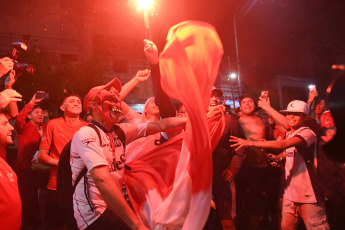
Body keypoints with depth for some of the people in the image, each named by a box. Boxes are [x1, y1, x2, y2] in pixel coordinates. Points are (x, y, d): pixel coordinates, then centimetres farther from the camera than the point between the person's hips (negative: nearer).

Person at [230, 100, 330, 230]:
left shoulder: (307, 133, -15)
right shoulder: (289, 134, 11)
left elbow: (282, 145, -29)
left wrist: (251, 143, -31)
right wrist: (278, 157, 5)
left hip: (308, 193, -7)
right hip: (290, 191, 7)